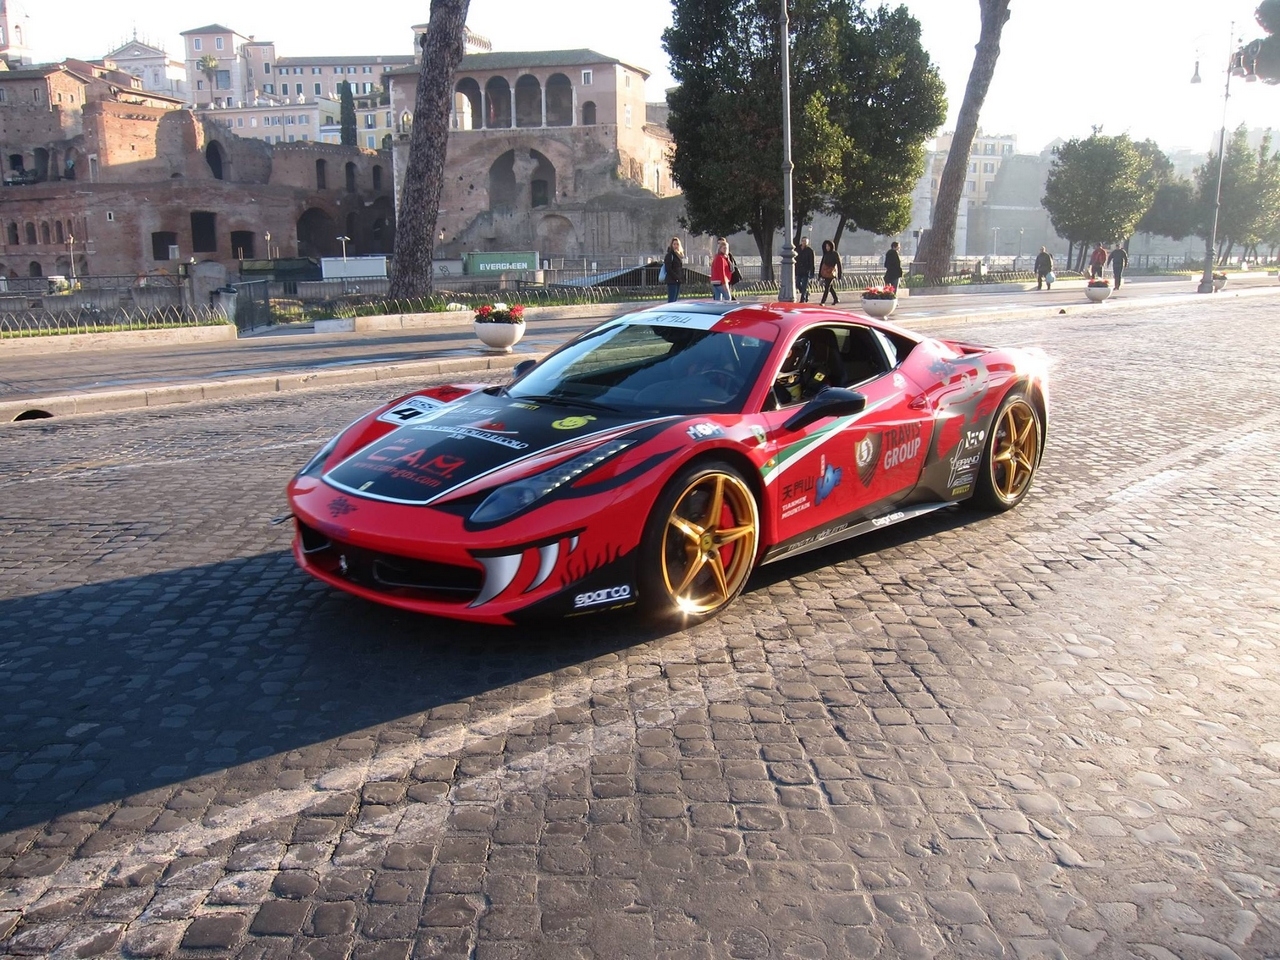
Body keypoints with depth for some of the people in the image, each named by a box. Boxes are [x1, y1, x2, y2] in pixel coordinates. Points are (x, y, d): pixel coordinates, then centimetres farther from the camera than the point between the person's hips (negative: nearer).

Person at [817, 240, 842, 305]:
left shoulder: (835, 254, -5)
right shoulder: (825, 254, 11)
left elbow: (838, 264, -7)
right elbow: (821, 264, 12)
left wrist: (839, 274, -11)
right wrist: (819, 274, 9)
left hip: (831, 272, -6)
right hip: (825, 272, 6)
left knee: (827, 287, -11)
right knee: (830, 287, 14)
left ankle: (823, 302, -16)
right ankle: (836, 299, 29)